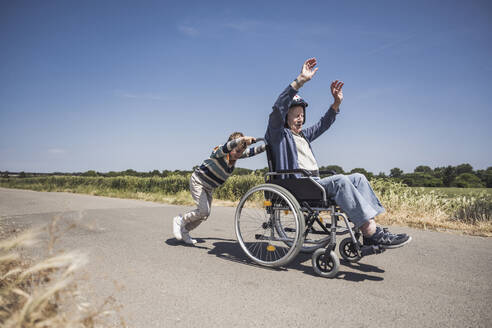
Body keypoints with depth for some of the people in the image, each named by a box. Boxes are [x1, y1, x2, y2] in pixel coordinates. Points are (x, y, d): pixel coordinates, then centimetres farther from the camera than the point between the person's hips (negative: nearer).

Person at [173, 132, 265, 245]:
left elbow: (252, 151, -1)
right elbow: (227, 146, -50)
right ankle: (180, 220, 1)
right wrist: (242, 139, -66)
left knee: (205, 214, 8)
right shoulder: (220, 152, -27)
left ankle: (184, 231, 26)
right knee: (204, 211, -21)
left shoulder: (237, 154, -5)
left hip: (209, 188, 8)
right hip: (198, 181, -8)